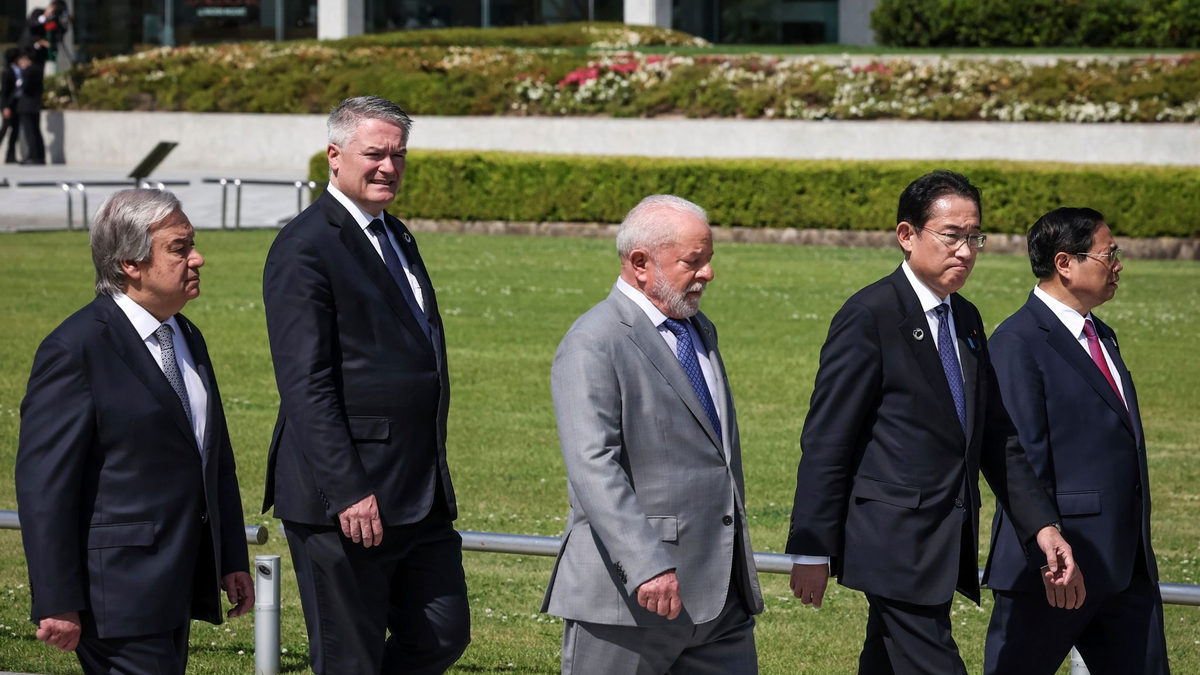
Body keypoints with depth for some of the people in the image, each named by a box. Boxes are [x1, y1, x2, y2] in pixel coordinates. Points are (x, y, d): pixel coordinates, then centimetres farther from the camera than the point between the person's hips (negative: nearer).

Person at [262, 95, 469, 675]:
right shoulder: (305, 247, -11)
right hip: (346, 500, -9)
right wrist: (347, 492, -23)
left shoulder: (396, 237, 18)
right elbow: (306, 386, -17)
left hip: (421, 496, 9)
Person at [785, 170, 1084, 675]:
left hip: (945, 549, 8)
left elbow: (996, 438, 18)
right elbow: (826, 441, -11)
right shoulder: (869, 316, -11)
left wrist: (1042, 526, 8)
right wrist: (811, 551, -12)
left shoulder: (966, 320, 14)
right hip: (895, 541, -8)